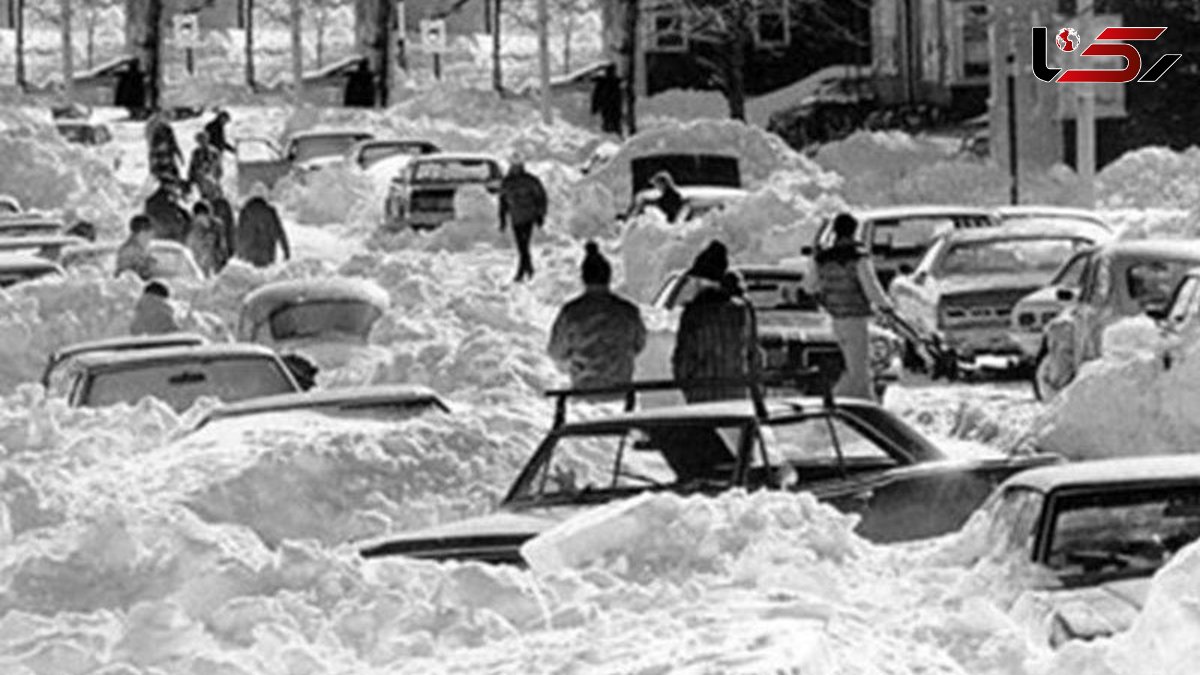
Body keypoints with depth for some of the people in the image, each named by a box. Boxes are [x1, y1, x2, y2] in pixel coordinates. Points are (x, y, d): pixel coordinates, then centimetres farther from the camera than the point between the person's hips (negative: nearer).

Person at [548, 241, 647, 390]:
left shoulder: (570, 313, -24)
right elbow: (637, 346, 0)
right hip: (621, 383, 1)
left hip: (584, 387, -1)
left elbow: (557, 353, -9)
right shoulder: (629, 311, -19)